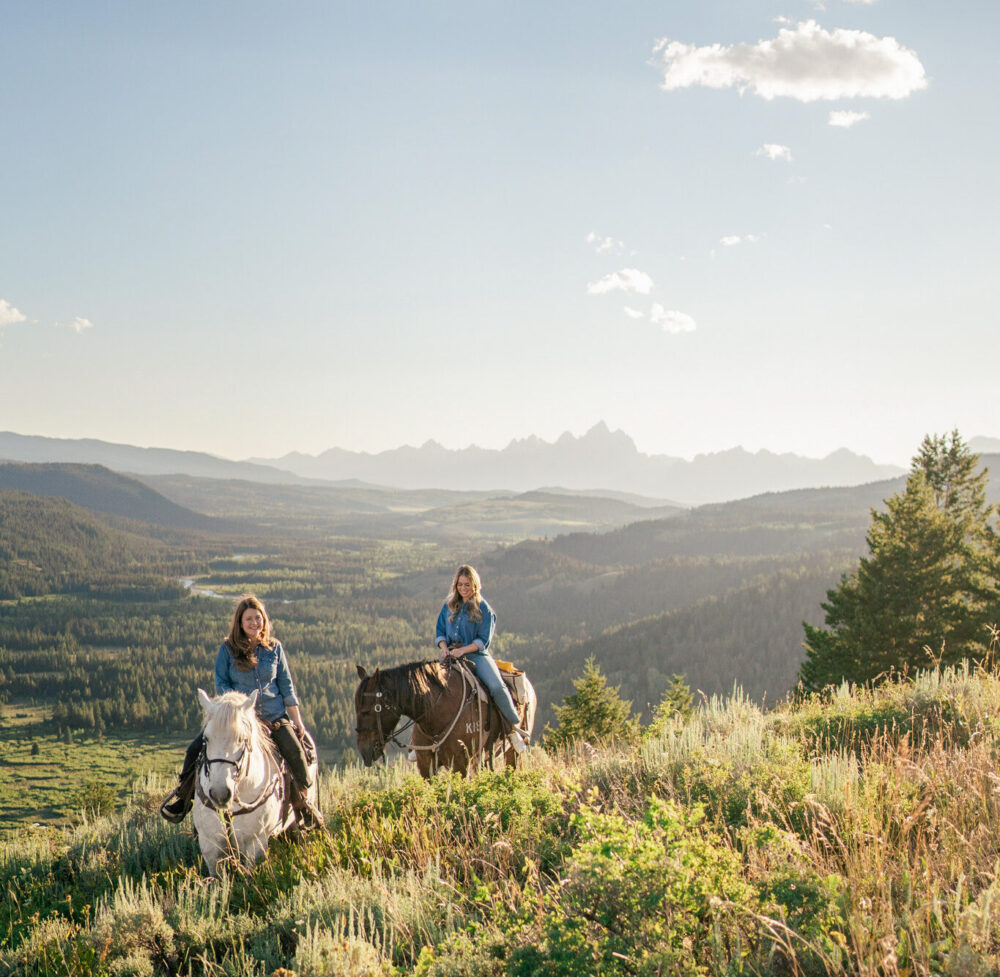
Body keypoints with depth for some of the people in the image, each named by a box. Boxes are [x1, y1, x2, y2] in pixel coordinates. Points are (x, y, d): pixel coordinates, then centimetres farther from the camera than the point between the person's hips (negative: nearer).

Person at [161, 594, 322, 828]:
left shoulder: (274, 648, 5)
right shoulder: (228, 649, 0)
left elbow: (286, 686, 9)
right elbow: (221, 685, -1)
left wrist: (297, 721, 5)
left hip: (275, 717, 0)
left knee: (296, 752, -20)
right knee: (196, 749, -13)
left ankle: (302, 801, 6)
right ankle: (184, 794, 13)